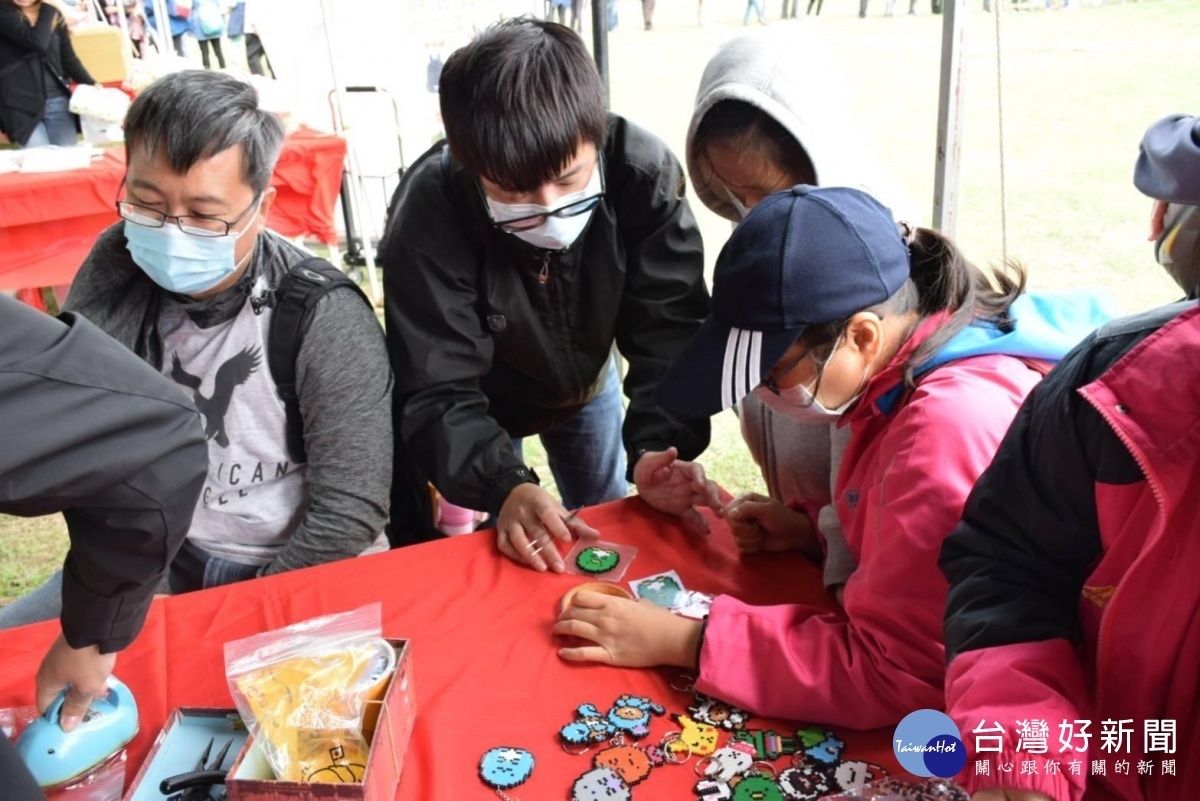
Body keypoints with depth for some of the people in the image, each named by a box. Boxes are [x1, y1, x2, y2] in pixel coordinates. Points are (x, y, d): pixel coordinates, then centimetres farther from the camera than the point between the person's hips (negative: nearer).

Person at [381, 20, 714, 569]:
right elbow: (438, 392, -36)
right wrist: (504, 488, -54)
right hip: (479, 400, -2)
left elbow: (669, 330, -29)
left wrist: (660, 447, -46)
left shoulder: (643, 171, -32)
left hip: (588, 381, 3)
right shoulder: (430, 210, -37)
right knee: (497, 553, 10)